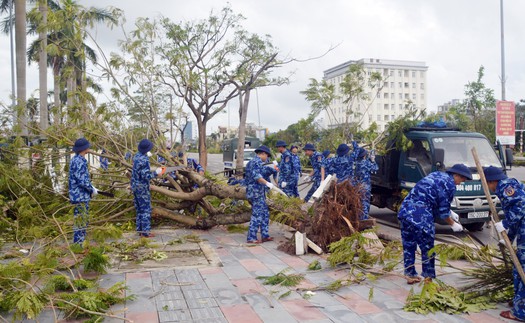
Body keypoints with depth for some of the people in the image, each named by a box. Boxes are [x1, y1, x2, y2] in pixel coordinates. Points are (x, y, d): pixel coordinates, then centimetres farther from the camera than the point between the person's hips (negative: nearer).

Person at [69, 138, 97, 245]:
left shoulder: (77, 159, 12)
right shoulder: (79, 162, -20)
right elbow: (82, 181, -23)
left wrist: (91, 187, 14)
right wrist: (92, 190, -11)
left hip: (82, 195, 10)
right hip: (80, 196, -10)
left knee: (83, 220, 17)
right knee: (81, 220, -2)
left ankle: (80, 242, 26)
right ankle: (78, 243, 5)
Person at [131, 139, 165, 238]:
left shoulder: (136, 156, 6)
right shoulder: (144, 160, -22)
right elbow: (145, 175, -24)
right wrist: (156, 173, -14)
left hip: (135, 186, 9)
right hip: (142, 187, -9)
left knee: (139, 209, 16)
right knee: (146, 209, -1)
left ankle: (140, 229, 22)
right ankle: (145, 231, 1)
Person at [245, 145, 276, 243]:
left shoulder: (251, 162, 21)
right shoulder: (257, 161, -10)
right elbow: (256, 175, -23)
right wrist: (267, 183, -25)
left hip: (251, 191, 10)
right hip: (257, 192, -10)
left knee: (265, 213, 13)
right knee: (257, 215, -7)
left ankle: (265, 235, 15)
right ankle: (251, 238, -4)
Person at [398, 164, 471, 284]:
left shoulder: (436, 175, 22)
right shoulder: (450, 184, -3)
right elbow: (443, 211, -1)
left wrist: (450, 213, 36)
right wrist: (453, 224, 15)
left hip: (405, 210, 9)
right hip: (420, 217, -9)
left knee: (408, 246, 17)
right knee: (427, 249, 5)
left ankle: (410, 275, 28)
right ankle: (428, 279, 13)